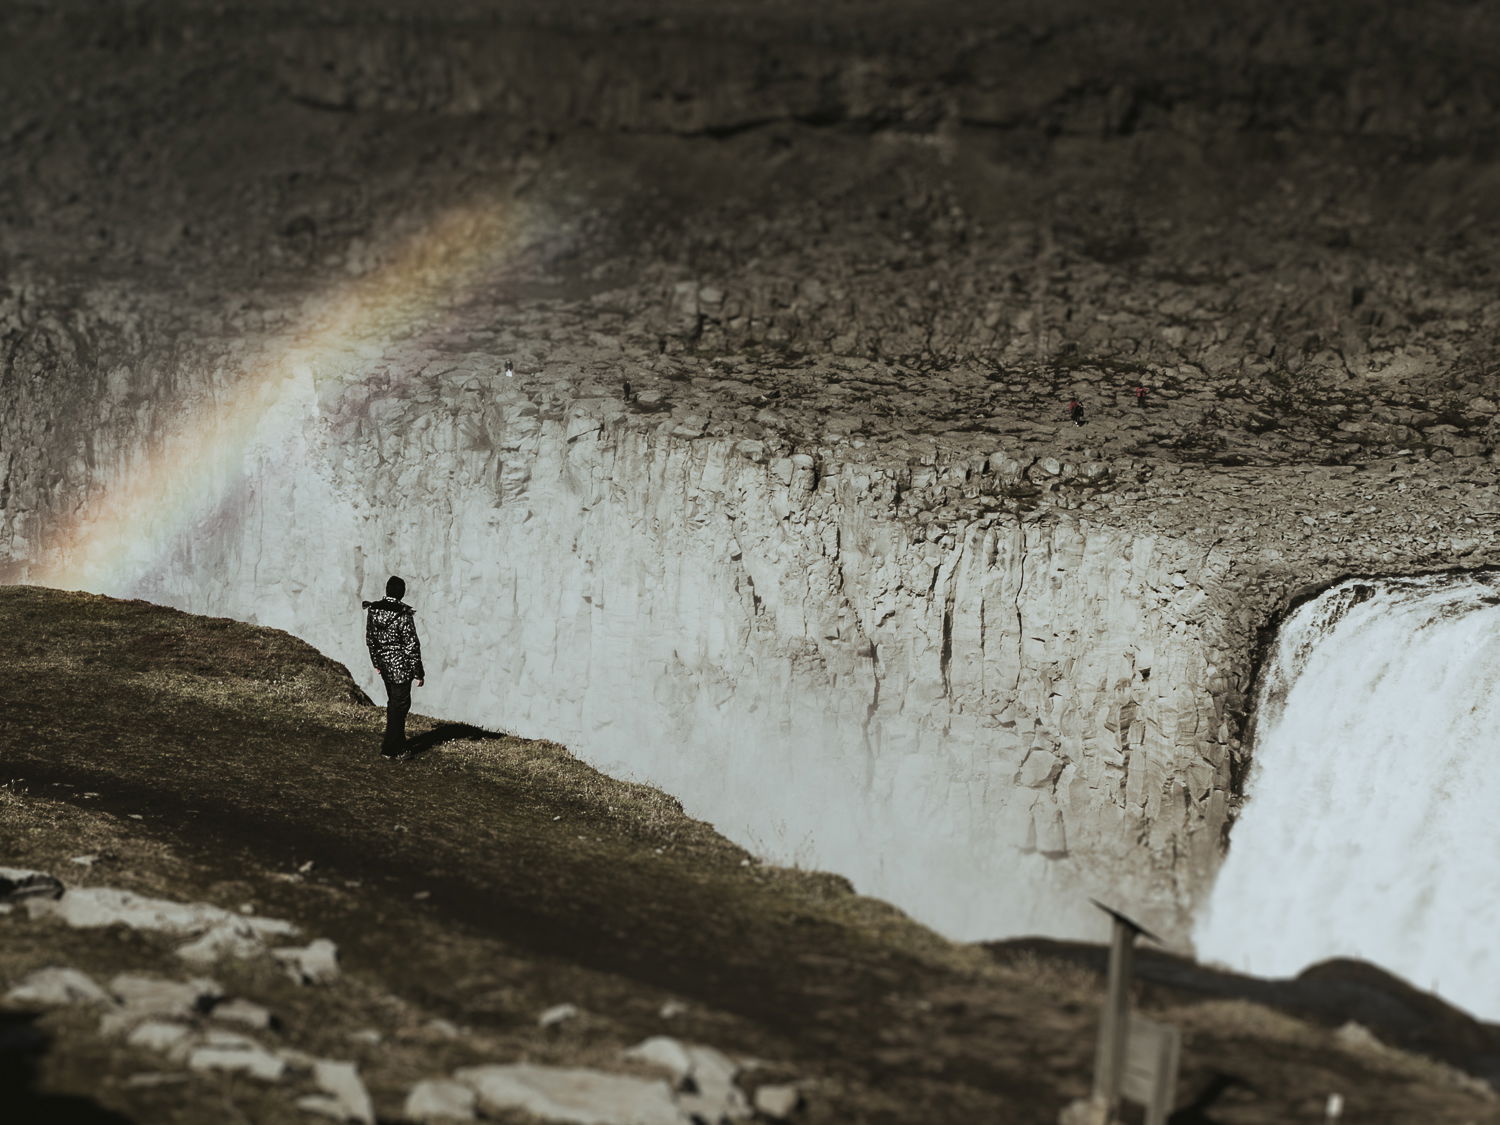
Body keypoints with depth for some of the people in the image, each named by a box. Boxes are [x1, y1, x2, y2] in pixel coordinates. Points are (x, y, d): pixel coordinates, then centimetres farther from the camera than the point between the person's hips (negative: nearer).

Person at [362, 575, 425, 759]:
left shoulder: (372, 611, -1)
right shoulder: (403, 616, -19)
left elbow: (370, 639, 10)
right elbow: (412, 646, -15)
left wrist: (376, 662, 23)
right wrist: (419, 673, -8)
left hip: (384, 664, 6)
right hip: (401, 666, -6)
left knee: (393, 703, 21)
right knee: (400, 705, 4)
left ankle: (398, 742, 32)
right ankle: (391, 748, 6)